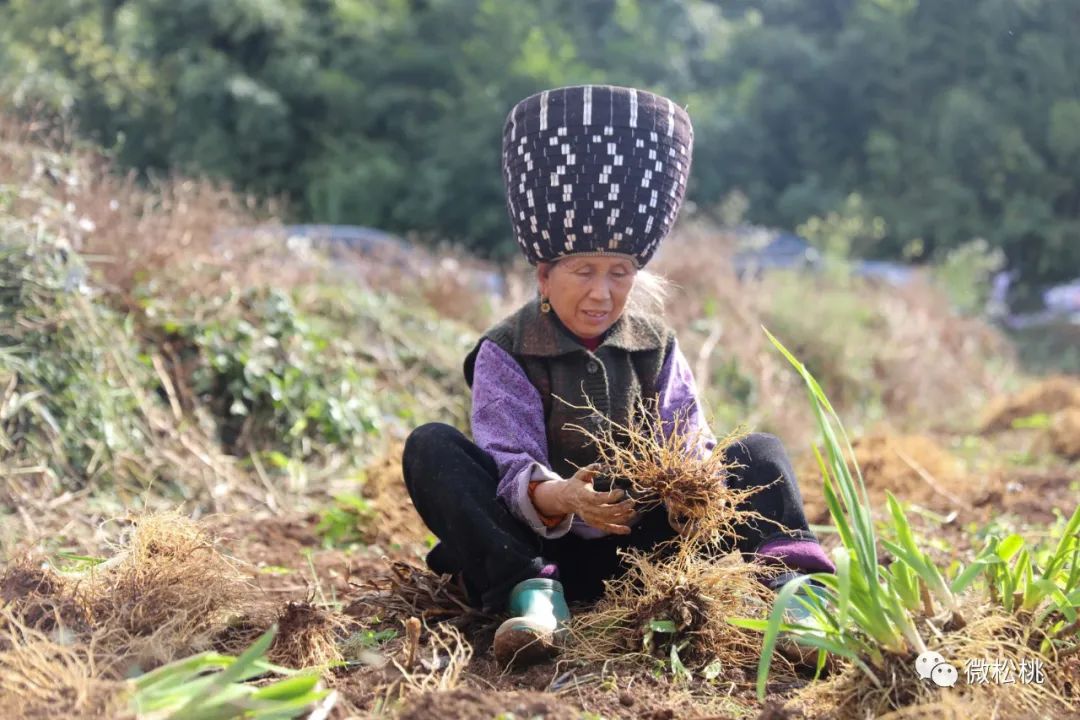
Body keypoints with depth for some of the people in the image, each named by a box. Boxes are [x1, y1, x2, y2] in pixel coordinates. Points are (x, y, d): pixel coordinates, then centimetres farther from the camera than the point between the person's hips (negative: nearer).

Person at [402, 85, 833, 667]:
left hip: (641, 546, 3)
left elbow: (693, 445, -1)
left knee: (759, 453, -10)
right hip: (541, 545, -3)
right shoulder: (506, 354, -4)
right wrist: (560, 497, -39)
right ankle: (532, 591, -42)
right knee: (430, 448, -24)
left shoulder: (657, 348, 7)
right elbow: (512, 470, -15)